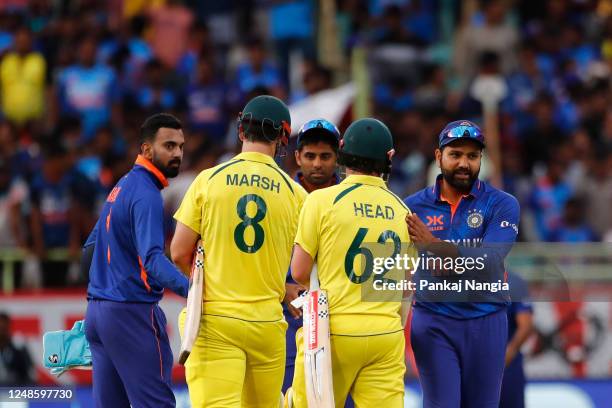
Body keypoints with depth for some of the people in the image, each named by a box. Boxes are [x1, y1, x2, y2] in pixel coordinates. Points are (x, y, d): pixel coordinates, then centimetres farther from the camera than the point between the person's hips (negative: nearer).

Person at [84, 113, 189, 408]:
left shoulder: (122, 187, 16)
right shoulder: (146, 195, -13)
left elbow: (90, 248, 26)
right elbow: (152, 259, -27)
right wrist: (191, 289, -40)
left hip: (97, 312, 10)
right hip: (132, 314, -10)